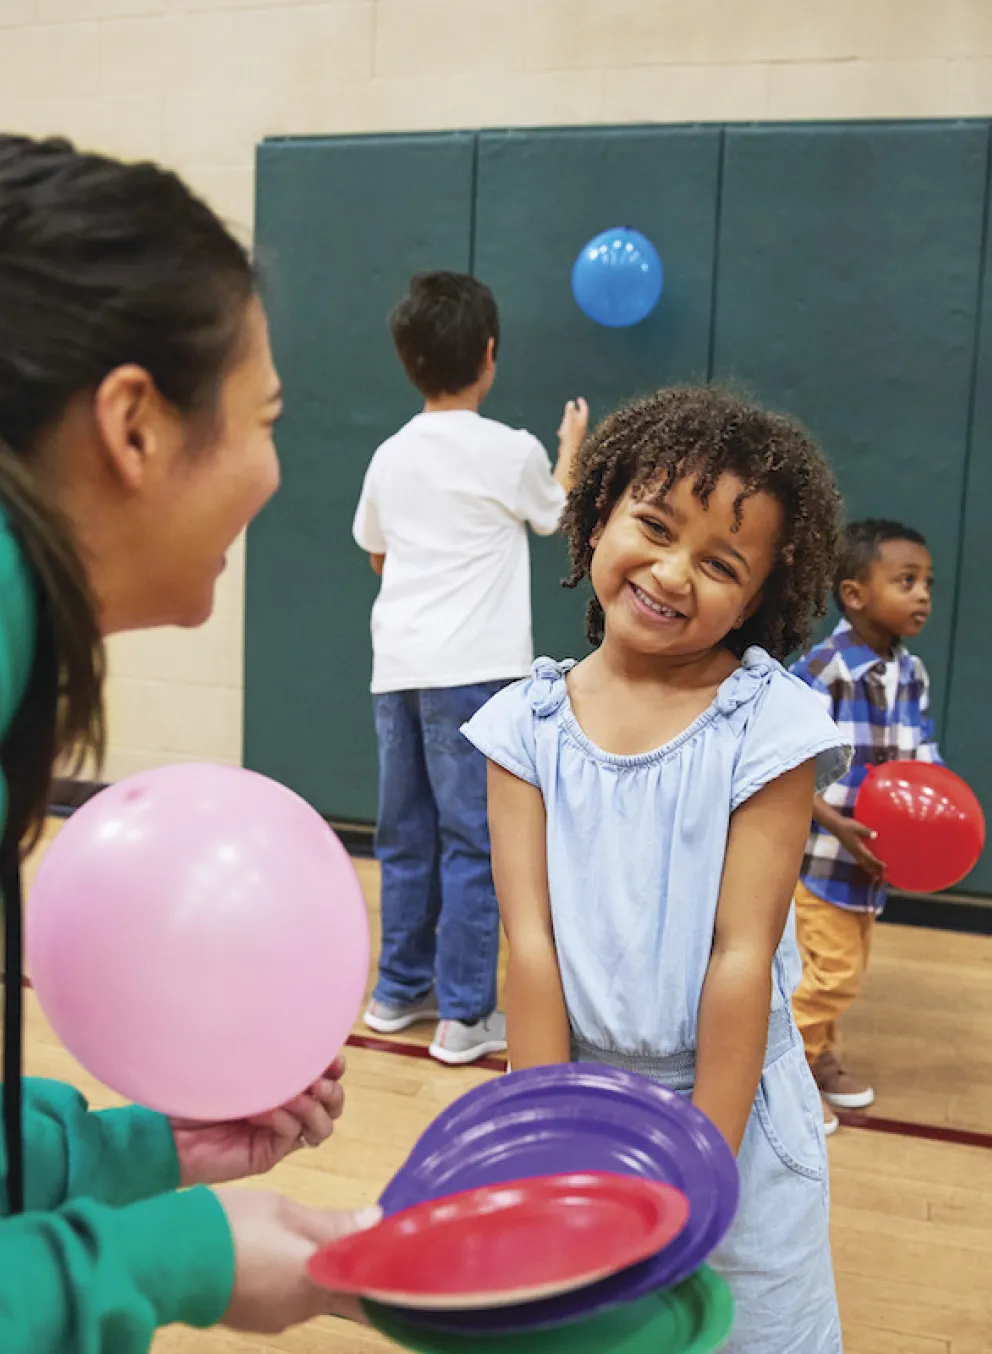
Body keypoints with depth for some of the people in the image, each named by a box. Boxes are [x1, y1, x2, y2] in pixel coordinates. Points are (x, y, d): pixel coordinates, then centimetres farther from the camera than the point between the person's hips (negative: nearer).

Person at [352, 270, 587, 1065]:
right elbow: (555, 516, 14)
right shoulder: (512, 452, -5)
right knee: (473, 842, 0)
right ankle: (465, 1015, 6)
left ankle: (401, 990, 25)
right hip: (474, 669, -5)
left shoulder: (391, 456, 8)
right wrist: (571, 448, 30)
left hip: (398, 666, 5)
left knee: (406, 836, 14)